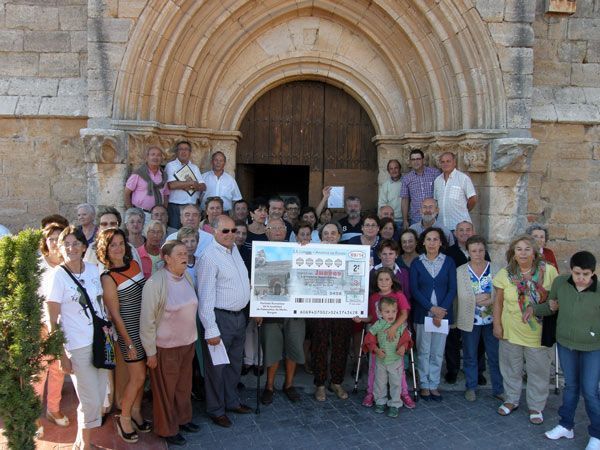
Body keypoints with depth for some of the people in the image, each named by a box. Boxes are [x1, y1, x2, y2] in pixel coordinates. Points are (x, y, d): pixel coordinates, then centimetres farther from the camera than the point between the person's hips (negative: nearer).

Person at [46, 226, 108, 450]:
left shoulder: (93, 269, 1)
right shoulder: (58, 275, -12)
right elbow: (52, 320, -9)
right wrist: (61, 354, -9)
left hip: (101, 341, 5)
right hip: (78, 347, -5)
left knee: (99, 397, 13)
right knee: (91, 401, 3)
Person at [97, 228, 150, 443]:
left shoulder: (134, 264, 3)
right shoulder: (108, 278, -15)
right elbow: (115, 314, -13)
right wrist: (129, 343, -11)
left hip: (146, 327, 6)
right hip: (129, 331, -6)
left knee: (142, 374, 15)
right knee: (138, 377, 3)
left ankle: (136, 412, 35)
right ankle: (124, 418, 24)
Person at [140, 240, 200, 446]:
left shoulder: (187, 277, -1)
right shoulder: (155, 283, -21)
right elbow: (147, 320, -16)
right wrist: (150, 352, -11)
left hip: (188, 343, 6)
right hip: (165, 346, -6)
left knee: (184, 386, 21)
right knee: (165, 390, 12)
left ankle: (183, 418, 42)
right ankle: (167, 429, 31)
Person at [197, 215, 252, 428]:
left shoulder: (234, 249, 7)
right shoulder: (209, 257, -18)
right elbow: (205, 296, -21)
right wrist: (210, 329, -22)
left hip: (239, 316, 8)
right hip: (220, 318, -8)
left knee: (235, 363, 20)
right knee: (217, 366, 6)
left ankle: (232, 401, 37)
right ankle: (216, 409, 22)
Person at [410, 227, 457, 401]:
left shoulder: (449, 262, 3)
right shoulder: (416, 263, 2)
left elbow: (452, 289, -1)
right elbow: (414, 289, -5)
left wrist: (441, 310, -12)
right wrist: (431, 308, -14)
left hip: (443, 312, 1)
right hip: (422, 313, -1)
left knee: (438, 352, 7)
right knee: (423, 351, 5)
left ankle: (434, 385, 19)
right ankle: (424, 385, 17)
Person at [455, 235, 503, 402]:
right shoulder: (460, 271, -4)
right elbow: (460, 296, -8)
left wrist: (491, 301, -22)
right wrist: (478, 299, -15)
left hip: (491, 319, 0)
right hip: (470, 320, 0)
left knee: (495, 355, 8)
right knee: (470, 356, 13)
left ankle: (498, 389, 23)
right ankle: (470, 387, 29)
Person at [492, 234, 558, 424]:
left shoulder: (549, 271, -10)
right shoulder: (505, 274, -6)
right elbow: (498, 302, 1)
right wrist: (497, 324, -1)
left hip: (538, 331, -1)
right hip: (511, 330, 1)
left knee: (538, 370, 10)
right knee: (511, 368, 16)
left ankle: (536, 406, 30)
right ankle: (511, 400, 36)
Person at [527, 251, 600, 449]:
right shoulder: (560, 282, -15)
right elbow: (551, 306, 4)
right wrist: (534, 308, -12)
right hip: (565, 343, 3)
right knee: (570, 385, 19)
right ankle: (566, 426, 37)